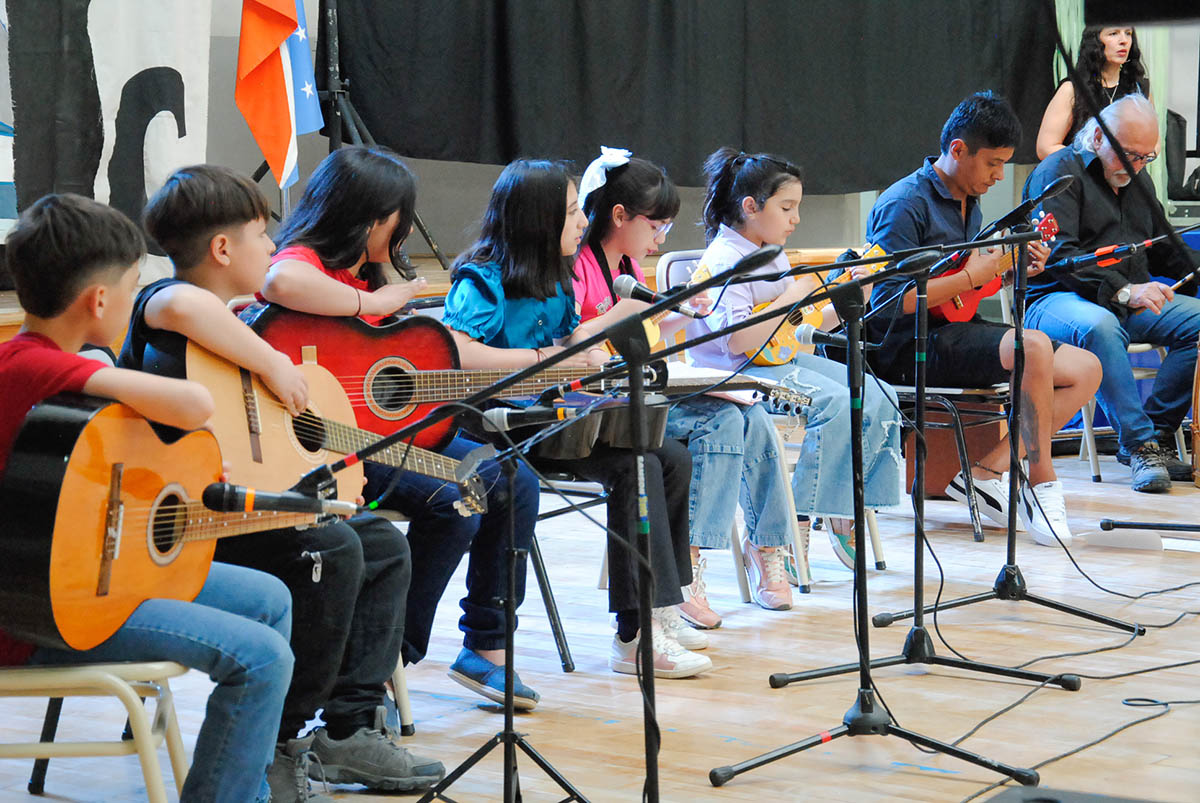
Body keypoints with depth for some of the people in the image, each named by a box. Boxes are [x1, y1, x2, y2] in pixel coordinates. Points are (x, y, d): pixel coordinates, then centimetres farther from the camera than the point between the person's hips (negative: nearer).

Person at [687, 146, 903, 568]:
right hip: (736, 373, -9)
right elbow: (737, 341, -25)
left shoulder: (773, 256, 15)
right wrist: (790, 298, -21)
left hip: (781, 359, 9)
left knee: (877, 398, -4)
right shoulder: (724, 260, -15)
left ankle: (843, 509, 3)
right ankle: (796, 521, -20)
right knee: (836, 404, -27)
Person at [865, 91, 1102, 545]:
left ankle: (985, 470, -11)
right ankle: (1041, 482, -19)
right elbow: (888, 302, -20)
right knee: (1033, 346, -33)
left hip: (958, 331, 10)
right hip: (911, 346, -10)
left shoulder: (969, 203, 17)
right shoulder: (904, 204, -12)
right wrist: (972, 277, -18)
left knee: (1085, 369, -5)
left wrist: (1011, 270, 7)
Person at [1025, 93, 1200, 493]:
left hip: (1132, 300, 7)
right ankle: (1140, 444, -36)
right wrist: (1122, 291, -28)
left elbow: (1162, 250, 29)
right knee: (1099, 326, -41)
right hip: (1057, 298, -7)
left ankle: (1155, 432, -14)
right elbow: (1057, 255, -17)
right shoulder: (1058, 173, -5)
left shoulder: (1137, 179, 20)